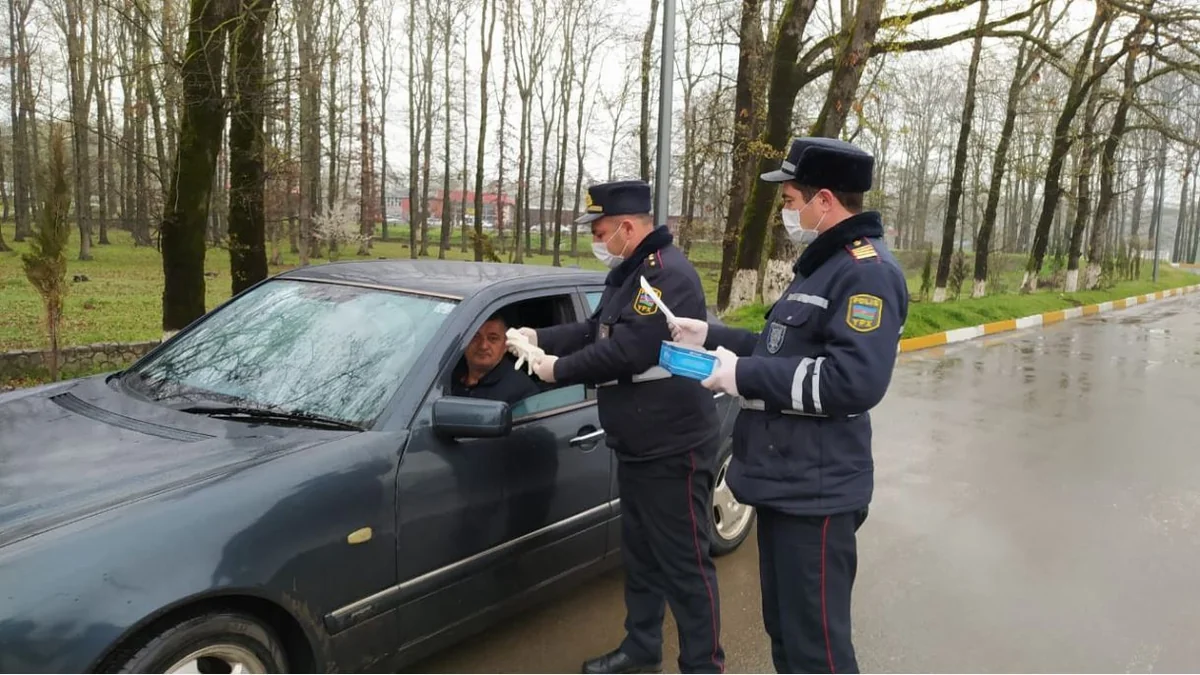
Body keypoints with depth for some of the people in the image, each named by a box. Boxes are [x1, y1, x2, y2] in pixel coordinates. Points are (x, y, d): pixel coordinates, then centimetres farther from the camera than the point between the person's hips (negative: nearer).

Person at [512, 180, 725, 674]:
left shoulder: (668, 274, -20)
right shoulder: (630, 273, 14)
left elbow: (627, 351, -28)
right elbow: (595, 331, 19)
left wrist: (559, 369, -17)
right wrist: (539, 338, 8)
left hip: (672, 450, -11)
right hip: (637, 448, 11)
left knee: (684, 563, 0)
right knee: (639, 554, 20)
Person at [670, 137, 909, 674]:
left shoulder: (867, 271, -16)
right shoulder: (824, 264, 17)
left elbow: (855, 379, -28)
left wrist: (743, 376, -23)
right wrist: (710, 336, 14)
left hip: (814, 493, -10)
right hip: (784, 484, 10)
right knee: (785, 632, 23)